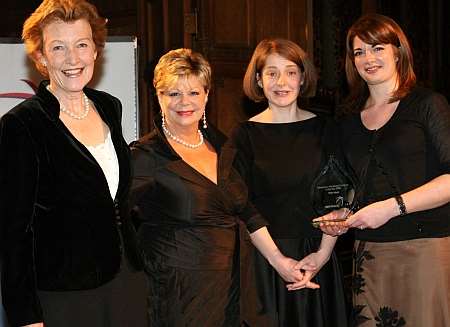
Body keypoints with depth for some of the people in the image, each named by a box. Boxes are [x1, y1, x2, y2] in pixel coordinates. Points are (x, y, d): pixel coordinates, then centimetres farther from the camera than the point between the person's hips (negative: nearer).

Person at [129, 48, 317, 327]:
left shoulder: (220, 144, 8)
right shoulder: (146, 155, -10)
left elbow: (247, 210, 12)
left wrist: (278, 260, 8)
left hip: (227, 281, 6)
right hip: (175, 290, -5)